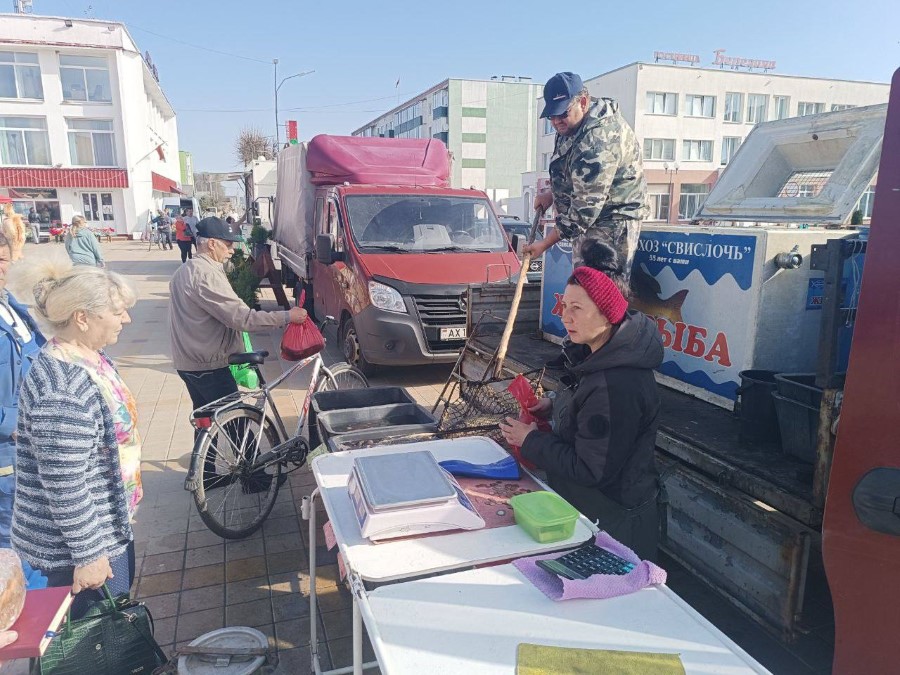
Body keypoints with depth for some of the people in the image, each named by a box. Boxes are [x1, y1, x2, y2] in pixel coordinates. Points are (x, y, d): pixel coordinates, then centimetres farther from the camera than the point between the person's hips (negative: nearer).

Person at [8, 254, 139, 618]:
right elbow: (64, 487, -27)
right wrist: (88, 555, -19)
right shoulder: (62, 390, -30)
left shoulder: (89, 357, 0)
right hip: (79, 541, -9)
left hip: (110, 522, 9)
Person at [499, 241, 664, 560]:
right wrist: (556, 406, 1)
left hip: (612, 524, -9)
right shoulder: (603, 354, -2)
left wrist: (531, 441, -18)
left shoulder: (616, 385, -33)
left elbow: (591, 471, -27)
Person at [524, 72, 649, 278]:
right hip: (588, 221, 10)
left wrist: (545, 243, -21)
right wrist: (551, 194, 9)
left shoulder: (599, 139, -28)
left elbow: (586, 206, -27)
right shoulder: (572, 124, 4)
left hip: (611, 223, -10)